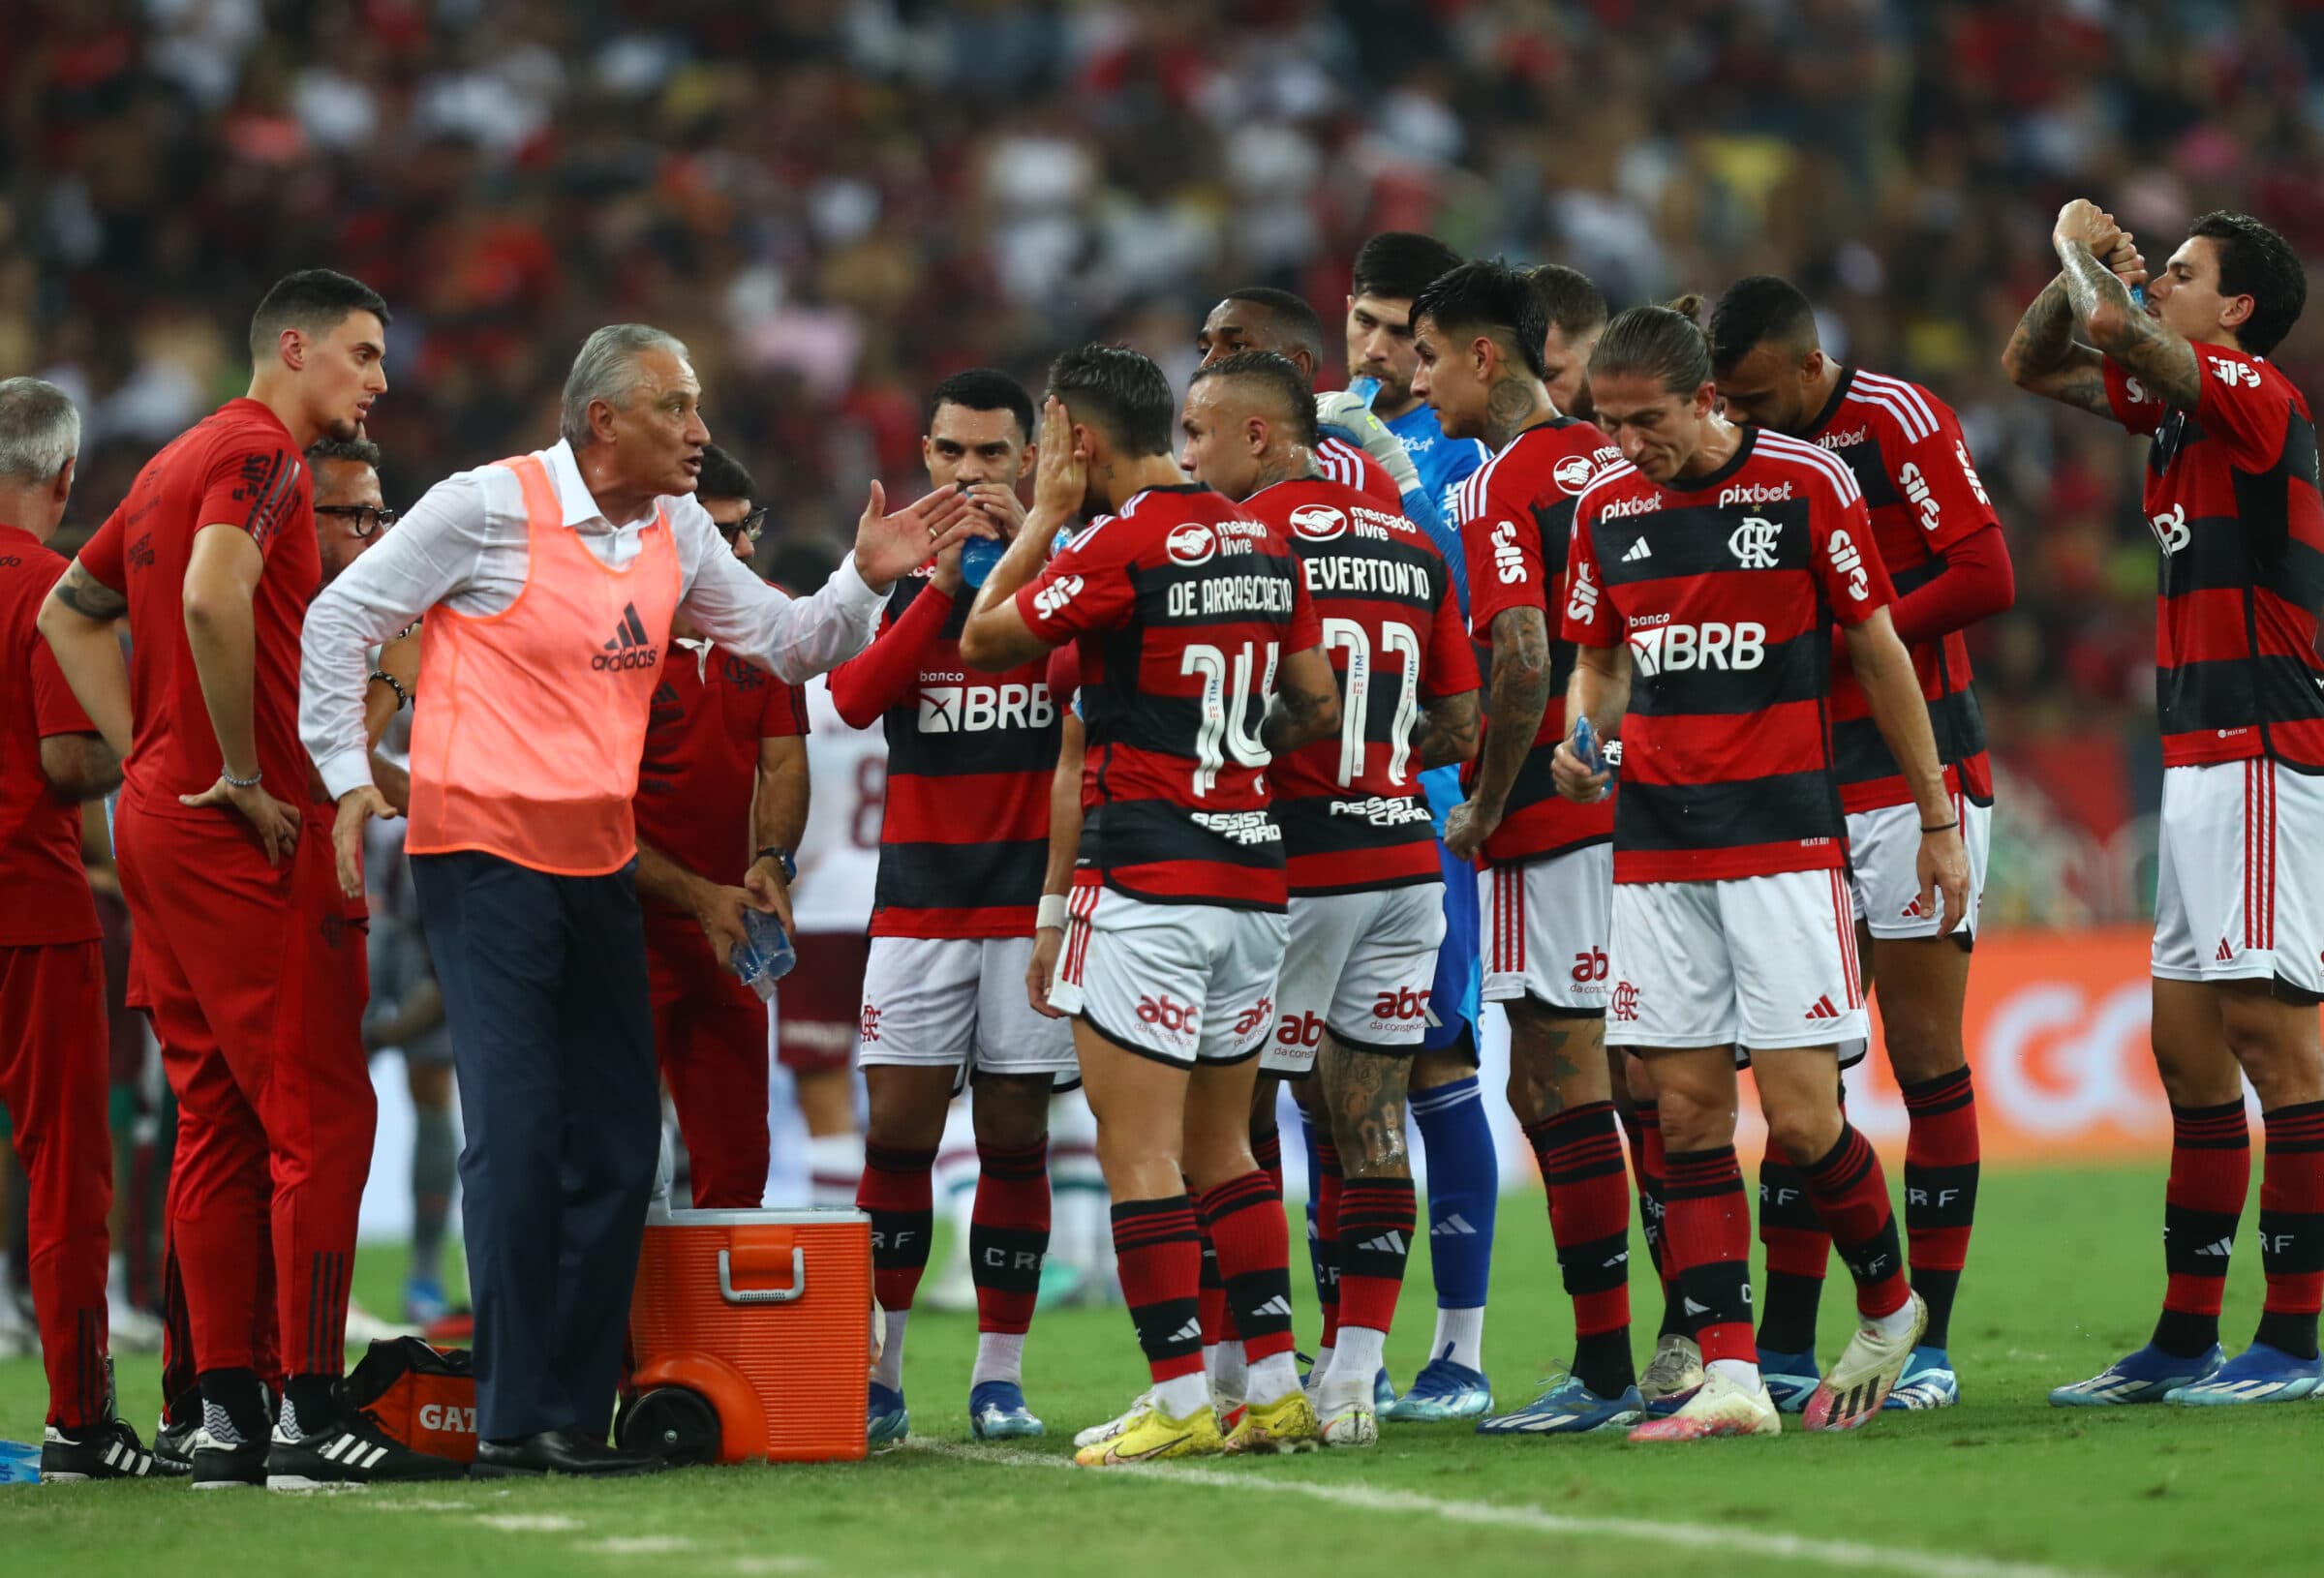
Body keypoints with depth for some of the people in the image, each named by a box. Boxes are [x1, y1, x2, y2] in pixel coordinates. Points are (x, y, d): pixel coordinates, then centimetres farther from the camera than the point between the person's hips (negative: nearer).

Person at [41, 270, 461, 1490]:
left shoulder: (179, 461, 19)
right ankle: (312, 1420, -9)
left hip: (158, 818, 10)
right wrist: (245, 777, -19)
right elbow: (214, 600, -28)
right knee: (320, 1116, -8)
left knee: (219, 1120, 10)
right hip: (238, 840, -10)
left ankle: (226, 1418, 11)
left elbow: (71, 611, 27)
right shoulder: (260, 454, -10)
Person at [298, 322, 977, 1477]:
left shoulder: (675, 530, 9)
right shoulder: (490, 507, -10)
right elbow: (342, 618, -5)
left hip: (601, 862, 7)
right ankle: (510, 1420, -6)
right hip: (483, 850, -7)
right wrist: (346, 775, -9)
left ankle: (577, 1416, 13)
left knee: (618, 1145, 6)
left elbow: (785, 645, 16)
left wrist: (864, 578, -1)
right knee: (517, 1134, -11)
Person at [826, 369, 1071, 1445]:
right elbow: (853, 699, -8)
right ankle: (878, 1374, 2)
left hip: (1034, 894, -1)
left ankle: (999, 1376, 8)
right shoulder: (896, 573, 8)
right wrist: (940, 583, -16)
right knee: (896, 1132, -4)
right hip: (919, 898, 1)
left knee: (1016, 1137, 2)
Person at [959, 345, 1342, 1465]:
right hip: (1253, 869, 8)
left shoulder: (1123, 545, -12)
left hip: (1148, 877, -7)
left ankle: (1181, 1401, -8)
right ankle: (1276, 1387, 13)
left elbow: (983, 644, -2)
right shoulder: (1262, 545, 9)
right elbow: (1317, 707, 14)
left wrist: (1043, 518, 6)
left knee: (1140, 1151, -5)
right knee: (1223, 1147, 15)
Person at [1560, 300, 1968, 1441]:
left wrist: (1938, 820, 3)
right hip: (1655, 850, 4)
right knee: (1686, 1113, -1)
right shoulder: (1606, 507, 7)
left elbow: (1879, 652, 1)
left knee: (1801, 1115, -8)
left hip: (1784, 840, -4)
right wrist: (1582, 740, -4)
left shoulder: (1805, 482, -5)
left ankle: (1889, 1307, 18)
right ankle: (1729, 1377, -1)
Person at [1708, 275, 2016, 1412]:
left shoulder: (1898, 422, -10)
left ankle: (1929, 1342, 1)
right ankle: (1785, 1348, 5)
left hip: (1917, 776, -6)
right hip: (1804, 791, 6)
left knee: (1923, 1051, -3)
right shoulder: (1747, 449, 9)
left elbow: (1986, 579, -15)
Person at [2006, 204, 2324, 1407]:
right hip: (2197, 764, 10)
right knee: (2187, 1049, 9)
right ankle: (2186, 1338, 13)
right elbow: (2035, 362, 27)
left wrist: (2082, 254, -3)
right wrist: (2085, 260, 11)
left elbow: (2114, 327, -23)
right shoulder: (2175, 399, 16)